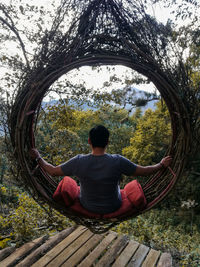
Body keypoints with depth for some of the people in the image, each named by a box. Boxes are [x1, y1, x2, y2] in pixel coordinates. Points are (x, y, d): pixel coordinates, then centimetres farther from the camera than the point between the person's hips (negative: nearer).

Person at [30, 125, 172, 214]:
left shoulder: (79, 161, -26)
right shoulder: (117, 161, -29)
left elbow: (53, 171, -14)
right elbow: (144, 171, -18)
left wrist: (38, 157, 2)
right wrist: (162, 165, 0)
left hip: (87, 206, 1)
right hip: (113, 207, -1)